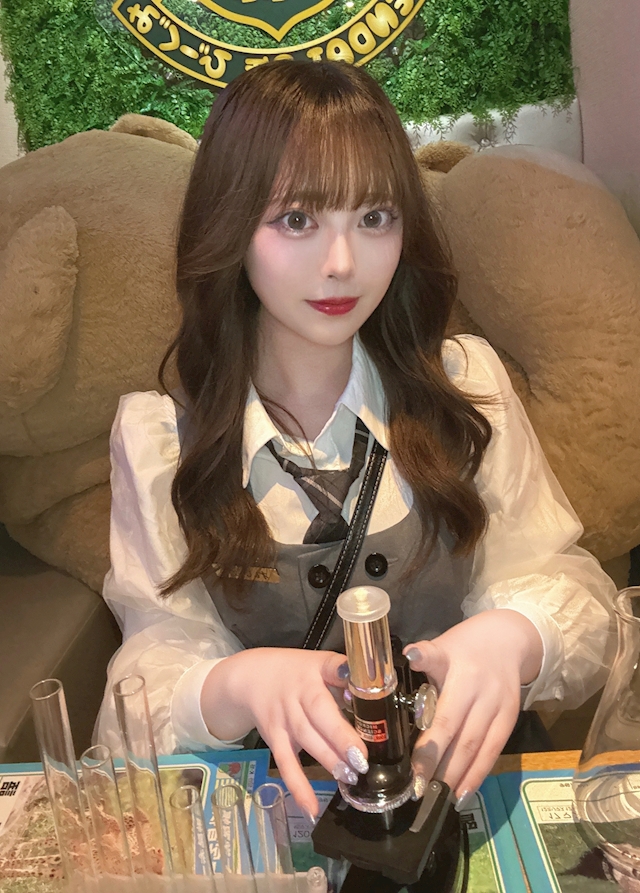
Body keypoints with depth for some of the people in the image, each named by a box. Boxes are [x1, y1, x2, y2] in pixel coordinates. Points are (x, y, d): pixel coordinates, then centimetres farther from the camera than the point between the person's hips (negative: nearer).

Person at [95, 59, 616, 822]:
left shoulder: (466, 383, -3)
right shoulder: (157, 435, -6)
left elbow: (562, 584, -4)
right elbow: (159, 660, -8)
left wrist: (512, 639, -28)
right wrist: (240, 687, -32)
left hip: (461, 784, 3)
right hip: (273, 805, -2)